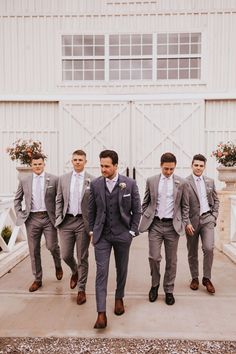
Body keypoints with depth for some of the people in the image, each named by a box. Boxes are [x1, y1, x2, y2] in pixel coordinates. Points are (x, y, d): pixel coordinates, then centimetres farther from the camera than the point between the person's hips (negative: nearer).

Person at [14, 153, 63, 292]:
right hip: (32, 219, 3)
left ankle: (58, 265, 33)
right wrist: (20, 215, 5)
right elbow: (17, 199, 14)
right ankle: (37, 280, 25)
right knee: (34, 251, 8)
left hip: (49, 218, -2)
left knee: (52, 246, -1)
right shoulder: (24, 180, 4)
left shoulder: (54, 179, -4)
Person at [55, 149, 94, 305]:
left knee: (82, 258, 6)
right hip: (67, 221, 3)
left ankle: (81, 289, 24)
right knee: (66, 255, 9)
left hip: (83, 222, -3)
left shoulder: (92, 180, -5)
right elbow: (59, 201, 10)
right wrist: (58, 219, 3)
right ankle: (75, 272, 43)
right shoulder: (63, 178, 6)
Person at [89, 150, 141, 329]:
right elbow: (92, 210, 7)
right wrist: (92, 231, 6)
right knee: (101, 271, -2)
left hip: (122, 234, 0)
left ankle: (119, 298, 40)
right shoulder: (95, 184, -2)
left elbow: (137, 210, -2)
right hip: (101, 235, 1)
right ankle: (101, 314, 5)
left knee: (122, 269, 15)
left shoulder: (130, 184, -8)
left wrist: (132, 231, -3)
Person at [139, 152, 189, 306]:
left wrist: (183, 224, 1)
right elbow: (145, 202, 10)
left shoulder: (182, 183, 0)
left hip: (173, 225, 0)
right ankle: (155, 284, 26)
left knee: (171, 260, 9)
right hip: (155, 224, 0)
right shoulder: (151, 181, 3)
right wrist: (146, 218, 3)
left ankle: (169, 291, 28)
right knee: (154, 257, -2)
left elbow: (185, 206, 6)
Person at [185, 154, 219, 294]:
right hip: (192, 220, -2)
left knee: (209, 248, -10)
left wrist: (214, 216, 4)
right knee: (192, 253, 9)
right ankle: (195, 278, 28)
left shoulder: (210, 181, 8)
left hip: (207, 219, 2)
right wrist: (187, 223, -12)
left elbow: (216, 200, 16)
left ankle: (207, 278, 10)